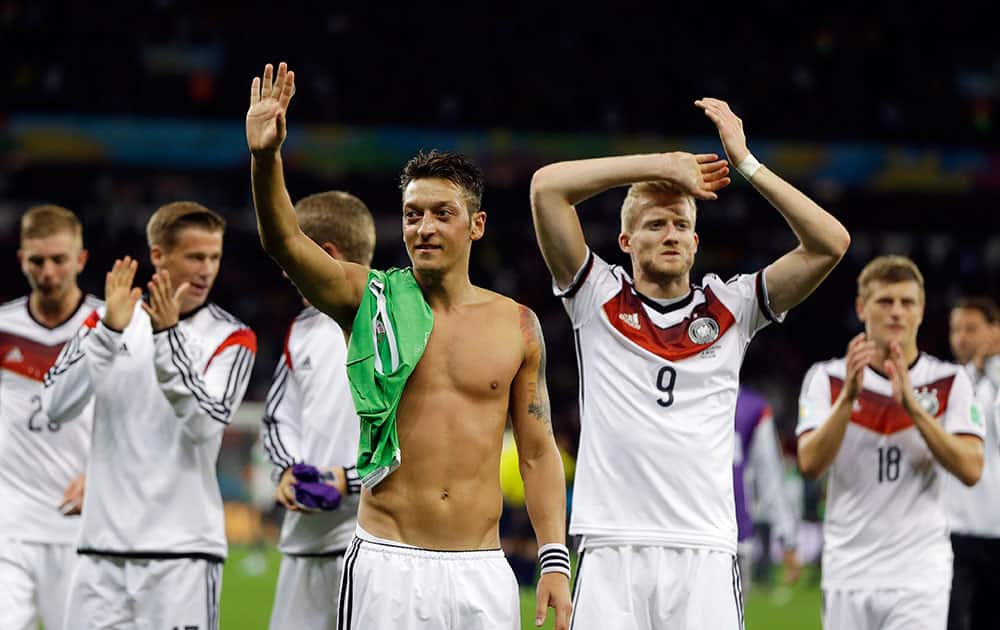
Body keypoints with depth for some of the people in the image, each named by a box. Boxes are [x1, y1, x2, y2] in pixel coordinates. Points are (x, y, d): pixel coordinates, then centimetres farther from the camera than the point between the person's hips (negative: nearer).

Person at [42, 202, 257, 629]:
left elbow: (204, 424, -14)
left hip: (182, 549, -3)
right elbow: (56, 406, -5)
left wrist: (167, 336, -20)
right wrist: (109, 331, -16)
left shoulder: (231, 338, 2)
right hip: (104, 547, 3)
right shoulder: (106, 322, 10)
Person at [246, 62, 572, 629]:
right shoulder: (373, 300, 3)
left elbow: (538, 451, 10)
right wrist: (265, 158, -31)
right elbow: (284, 242, -13)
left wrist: (555, 561, 1)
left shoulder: (516, 325, 8)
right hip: (388, 563, -2)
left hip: (482, 569, 2)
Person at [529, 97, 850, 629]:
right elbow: (547, 187, 0)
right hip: (612, 550, -1)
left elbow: (830, 243, 4)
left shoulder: (728, 307, 12)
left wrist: (745, 162, 3)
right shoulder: (599, 299, 9)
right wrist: (662, 165, 4)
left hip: (706, 554, 1)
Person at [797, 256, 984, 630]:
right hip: (847, 573, 2)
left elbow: (970, 470, -10)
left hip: (919, 575, -2)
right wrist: (849, 396, -21)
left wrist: (912, 405, -18)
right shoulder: (826, 379, 5)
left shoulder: (950, 382, 3)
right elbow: (810, 464, -9)